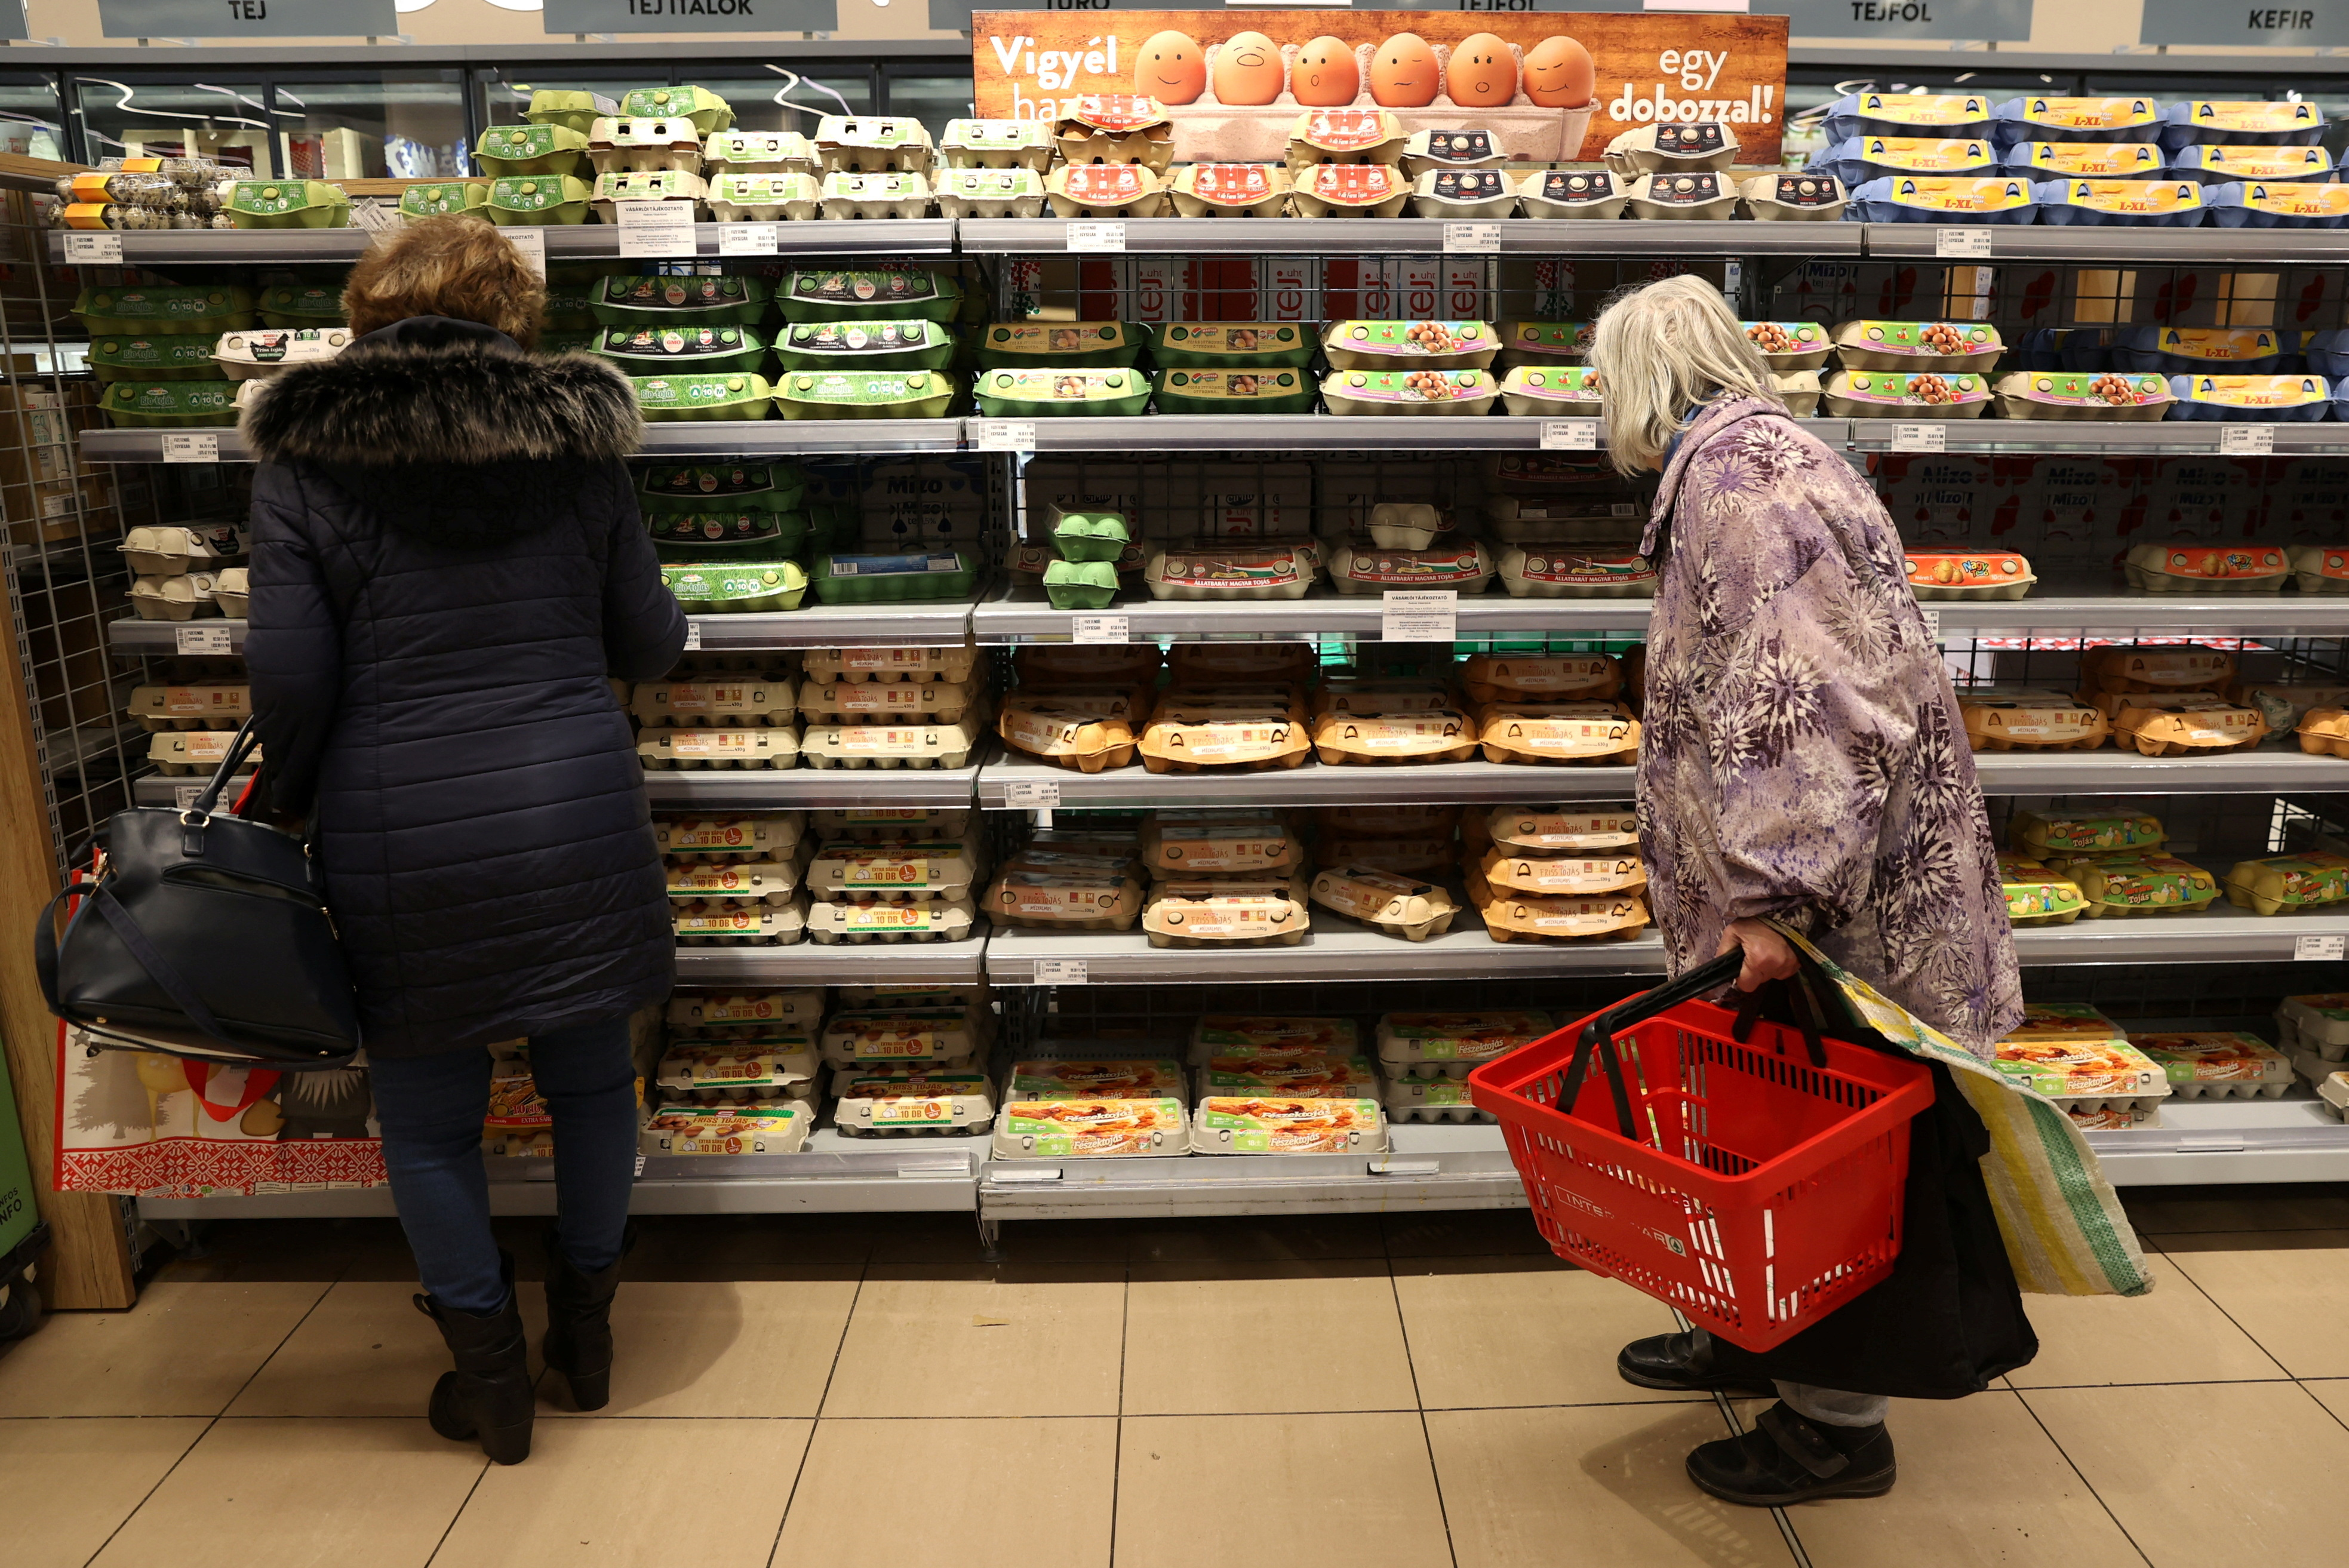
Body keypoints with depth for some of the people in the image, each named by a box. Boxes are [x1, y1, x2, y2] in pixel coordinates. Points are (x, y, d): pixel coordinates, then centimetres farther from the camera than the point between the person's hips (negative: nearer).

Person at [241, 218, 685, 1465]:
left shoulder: (303, 459, -3)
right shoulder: (573, 445, 1)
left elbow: (291, 676, -7)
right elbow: (649, 645, 5)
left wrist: (288, 802, 11)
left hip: (399, 836, -1)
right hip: (574, 810, 2)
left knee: (428, 1119, 15)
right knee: (589, 1079, 18)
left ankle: (491, 1377, 28)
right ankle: (587, 1331, 35)